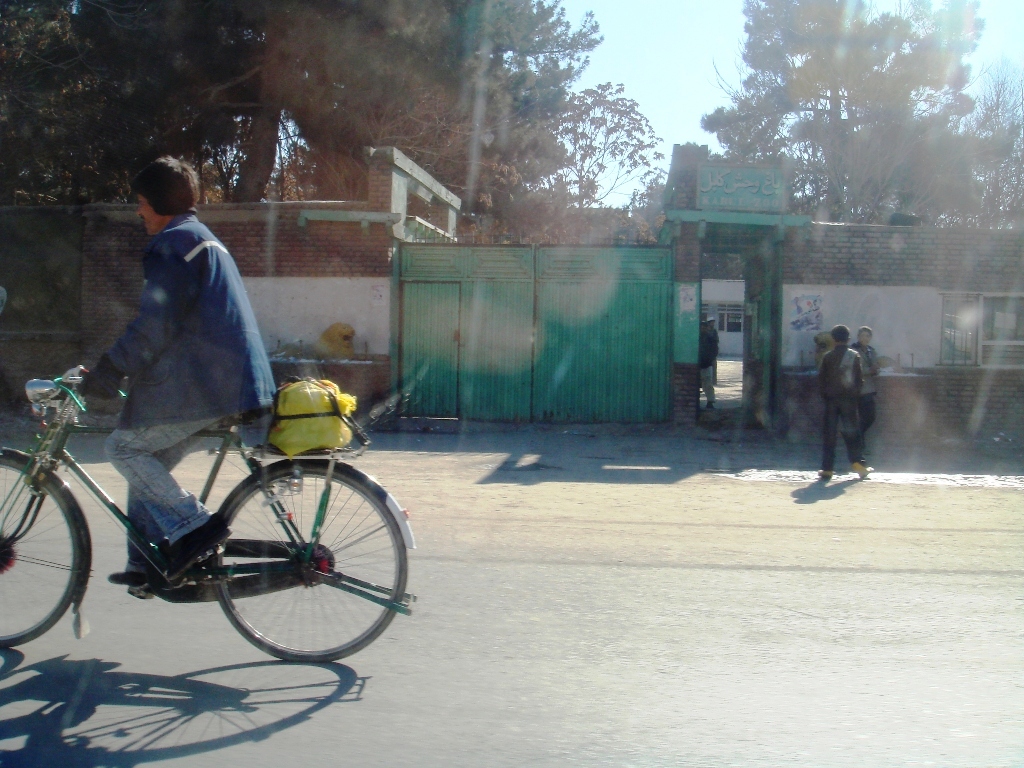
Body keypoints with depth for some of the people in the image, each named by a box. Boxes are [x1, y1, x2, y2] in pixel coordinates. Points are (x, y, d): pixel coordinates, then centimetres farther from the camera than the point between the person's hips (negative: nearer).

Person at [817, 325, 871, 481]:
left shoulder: (828, 357, 1)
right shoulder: (854, 356, -1)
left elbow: (821, 379, 1)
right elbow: (860, 379, 0)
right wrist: (855, 393, 13)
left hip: (831, 398, 0)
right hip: (849, 398, 0)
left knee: (829, 433, 2)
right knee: (851, 431, 8)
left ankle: (827, 468, 0)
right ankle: (857, 462, 1)